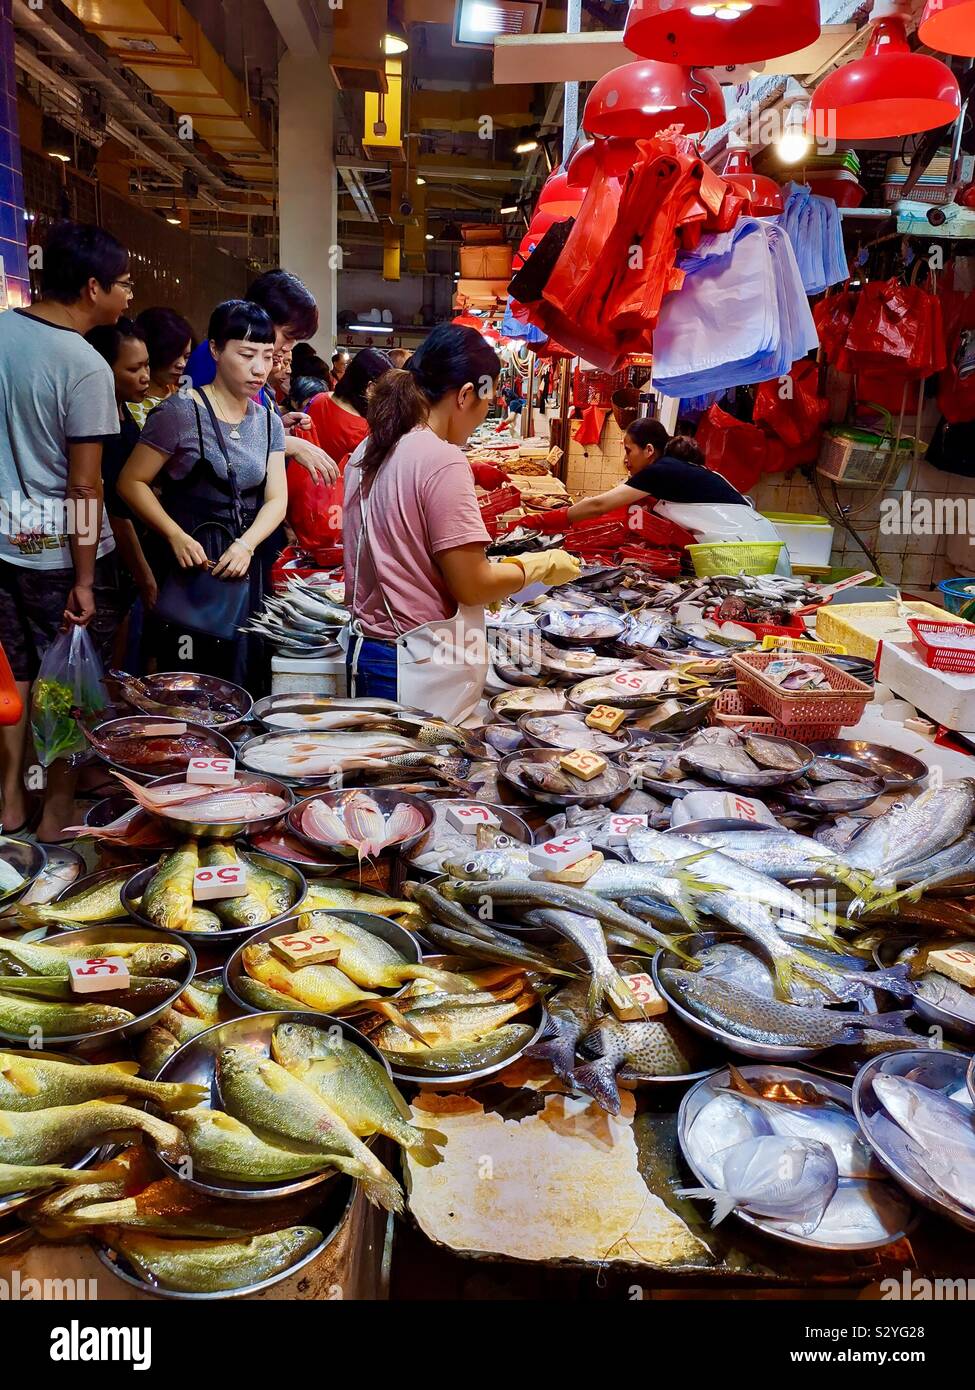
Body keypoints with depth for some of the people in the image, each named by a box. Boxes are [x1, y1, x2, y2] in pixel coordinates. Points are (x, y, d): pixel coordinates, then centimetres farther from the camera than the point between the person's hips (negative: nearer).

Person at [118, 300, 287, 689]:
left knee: (242, 680, 10)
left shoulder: (269, 422, 11)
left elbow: (276, 500, 6)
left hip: (244, 569, 6)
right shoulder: (182, 412, -8)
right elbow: (132, 482, -6)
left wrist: (246, 544, -13)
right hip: (189, 567, -5)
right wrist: (176, 536, -19)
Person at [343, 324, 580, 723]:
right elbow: (471, 586, -17)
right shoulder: (442, 461, -18)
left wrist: (488, 578, 18)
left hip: (365, 651, 9)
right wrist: (540, 566, -1)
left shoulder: (367, 452, 7)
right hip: (421, 670, -9)